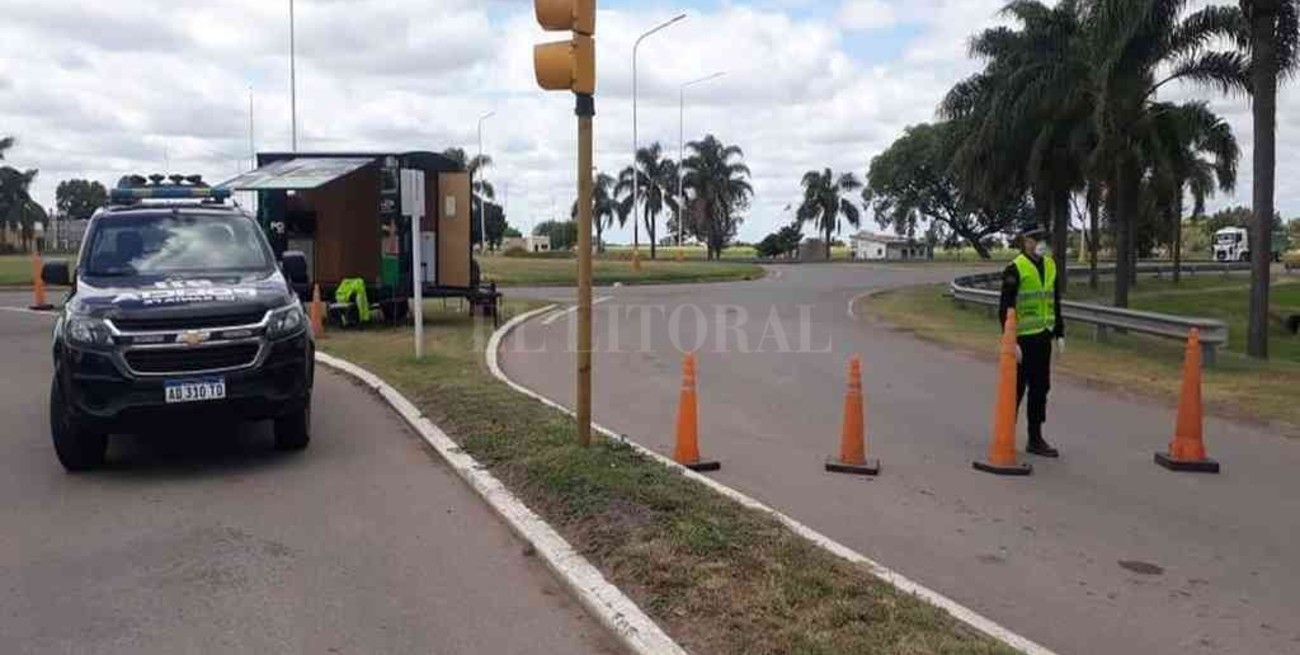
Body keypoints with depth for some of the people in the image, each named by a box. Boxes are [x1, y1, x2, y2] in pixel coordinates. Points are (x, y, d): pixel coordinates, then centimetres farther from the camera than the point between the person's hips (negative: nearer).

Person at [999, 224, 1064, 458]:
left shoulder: (1050, 266, 9)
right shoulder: (1015, 268, -12)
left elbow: (1055, 303, 16)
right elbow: (1005, 309, -15)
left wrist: (1059, 334, 12)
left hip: (1043, 338, 6)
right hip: (1022, 339, -6)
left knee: (1040, 388, 11)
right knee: (1016, 389, 2)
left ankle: (1035, 439, 21)